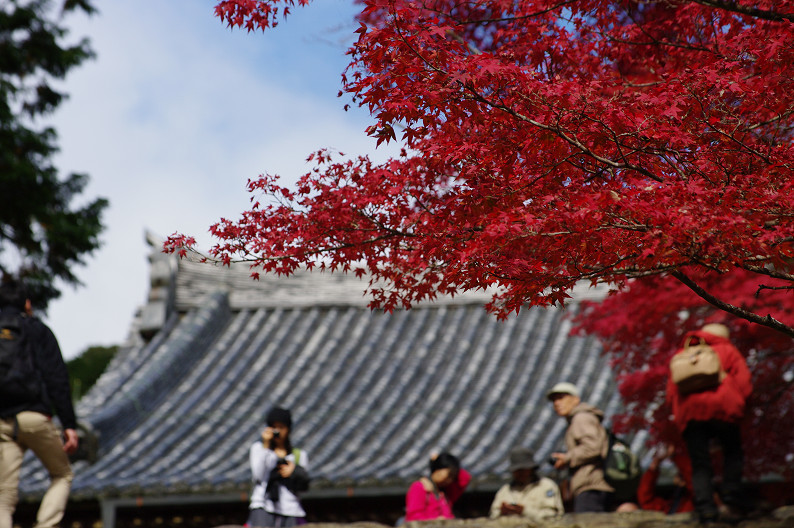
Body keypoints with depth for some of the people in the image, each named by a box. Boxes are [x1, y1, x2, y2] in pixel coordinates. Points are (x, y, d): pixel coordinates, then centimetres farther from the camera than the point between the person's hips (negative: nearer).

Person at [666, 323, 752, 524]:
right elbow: (743, 382, 9)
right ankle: (731, 502, 0)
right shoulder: (727, 351, 21)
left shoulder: (680, 354, 29)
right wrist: (737, 404, 18)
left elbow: (671, 391, 21)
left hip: (688, 412, 2)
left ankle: (706, 509, -12)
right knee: (732, 454, 14)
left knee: (700, 465, 4)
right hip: (721, 409, -2)